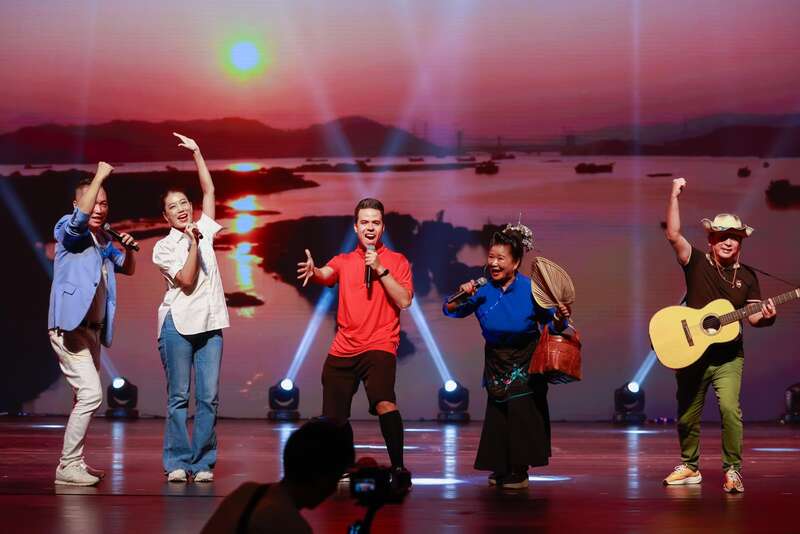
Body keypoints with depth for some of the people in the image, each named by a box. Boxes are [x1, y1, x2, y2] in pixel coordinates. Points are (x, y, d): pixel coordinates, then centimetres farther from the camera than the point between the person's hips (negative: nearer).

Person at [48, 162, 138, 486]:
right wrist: (100, 176, -25)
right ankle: (67, 466, -14)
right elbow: (80, 216, -29)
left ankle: (73, 461, 23)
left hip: (93, 330, 9)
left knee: (86, 398, 14)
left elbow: (128, 269, 25)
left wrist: (129, 249, 3)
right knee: (91, 394, -18)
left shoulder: (103, 241, 16)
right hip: (70, 328, -9)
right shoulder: (69, 231, -6)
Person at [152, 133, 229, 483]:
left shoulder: (203, 230, 13)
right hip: (178, 323, -3)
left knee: (209, 397, -1)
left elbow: (209, 190, 14)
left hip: (210, 323, 4)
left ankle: (203, 462, 3)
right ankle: (177, 462, 1)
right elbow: (187, 281, -9)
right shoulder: (163, 248, 1)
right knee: (178, 397, -2)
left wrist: (197, 153, 12)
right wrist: (193, 244, -12)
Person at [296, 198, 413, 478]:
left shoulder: (396, 261, 5)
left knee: (384, 403, -28)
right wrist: (313, 270, -32)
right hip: (342, 349, 4)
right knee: (333, 417, 9)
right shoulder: (343, 261, 12)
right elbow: (325, 274, -9)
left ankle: (398, 466, -21)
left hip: (379, 346, -4)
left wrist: (380, 269, -14)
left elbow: (405, 300, -7)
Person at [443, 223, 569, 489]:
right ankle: (500, 468, 21)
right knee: (497, 413, 8)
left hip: (525, 362, -3)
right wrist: (462, 296, -25)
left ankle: (519, 470, 0)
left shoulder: (530, 289, -20)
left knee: (522, 411, -9)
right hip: (495, 360, 3)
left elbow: (551, 326, -14)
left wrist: (560, 319, -36)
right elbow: (450, 311, -7)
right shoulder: (482, 289, -13)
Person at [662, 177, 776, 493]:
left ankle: (732, 470, -11)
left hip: (728, 357, 0)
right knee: (687, 416, 9)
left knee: (730, 408, -21)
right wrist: (674, 197, -21)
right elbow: (673, 235, -14)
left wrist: (765, 316, -17)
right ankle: (690, 467, 30)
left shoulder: (747, 277, 7)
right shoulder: (697, 263, 0)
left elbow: (753, 316, 6)